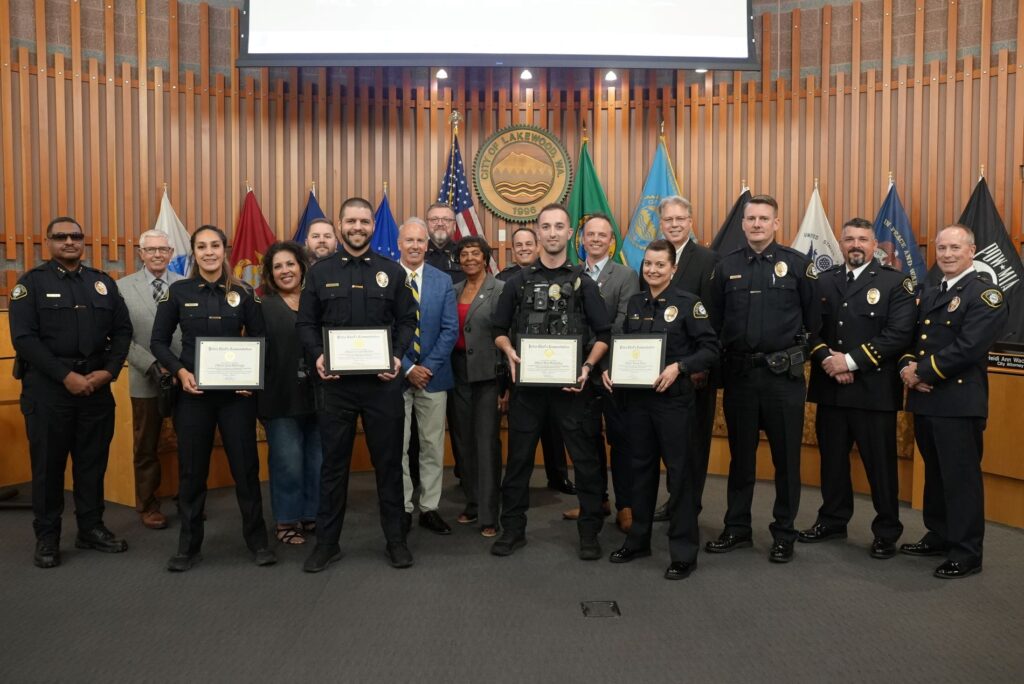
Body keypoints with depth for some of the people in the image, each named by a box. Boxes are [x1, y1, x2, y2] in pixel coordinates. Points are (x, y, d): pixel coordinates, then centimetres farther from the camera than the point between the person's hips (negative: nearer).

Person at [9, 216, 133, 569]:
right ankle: (47, 537, 17)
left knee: (93, 460, 10)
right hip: (47, 386, -3)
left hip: (97, 384, 3)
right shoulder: (31, 282, -1)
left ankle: (91, 528, 23)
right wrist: (66, 376, -16)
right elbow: (24, 338, -9)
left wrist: (108, 371, -6)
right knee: (48, 463, 5)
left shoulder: (103, 282, 10)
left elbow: (122, 330, 9)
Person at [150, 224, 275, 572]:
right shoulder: (178, 292, 3)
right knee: (191, 469, 7)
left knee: (246, 465, 4)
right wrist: (180, 371, -11)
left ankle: (257, 540, 18)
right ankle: (189, 545, 22)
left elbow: (259, 340, 8)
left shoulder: (243, 293, 4)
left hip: (237, 391, 0)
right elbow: (158, 341, 5)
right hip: (193, 391, 0)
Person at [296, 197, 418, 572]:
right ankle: (327, 541, 21)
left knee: (389, 460, 8)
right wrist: (317, 355, -12)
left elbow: (407, 320, 5)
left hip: (383, 381, 0)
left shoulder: (392, 271, 6)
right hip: (337, 381, 0)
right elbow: (306, 323, 6)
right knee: (334, 462, 8)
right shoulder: (319, 272, 6)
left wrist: (397, 356, -11)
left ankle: (396, 539, 21)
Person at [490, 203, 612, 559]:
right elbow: (499, 330, 11)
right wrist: (509, 352, -9)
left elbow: (604, 334, 2)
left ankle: (589, 532, 17)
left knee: (585, 458, 3)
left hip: (571, 384, -1)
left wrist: (587, 366, -13)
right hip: (527, 383, 1)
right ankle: (513, 528, 21)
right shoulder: (519, 282, 8)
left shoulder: (583, 282, 5)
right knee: (519, 457, 7)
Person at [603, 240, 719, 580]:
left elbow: (710, 348, -10)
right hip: (636, 396, 5)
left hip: (673, 397, -5)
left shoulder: (688, 302, -7)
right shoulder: (635, 302, 9)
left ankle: (684, 552, 12)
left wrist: (678, 367, -22)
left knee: (679, 471, 1)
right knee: (641, 467, 15)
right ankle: (638, 539, 29)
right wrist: (610, 369, -3)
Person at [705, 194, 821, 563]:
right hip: (738, 373, 2)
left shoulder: (798, 264, -2)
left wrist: (793, 351, 3)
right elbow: (715, 320, 9)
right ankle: (737, 528, 24)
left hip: (783, 374, -2)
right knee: (740, 454, 12)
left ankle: (784, 534, 20)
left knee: (786, 456, 6)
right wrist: (721, 355, 5)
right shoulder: (726, 266, 5)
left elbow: (813, 318, 2)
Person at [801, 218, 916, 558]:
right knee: (832, 459, 14)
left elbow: (899, 334, -12)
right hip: (829, 387, 4)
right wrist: (827, 358, -12)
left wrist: (851, 361, -16)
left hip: (874, 388, -4)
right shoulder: (823, 281, 10)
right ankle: (833, 520, 29)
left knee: (880, 463, 5)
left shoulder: (895, 282, -2)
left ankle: (887, 531, 19)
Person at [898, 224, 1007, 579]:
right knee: (935, 473, 17)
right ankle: (939, 537, 30)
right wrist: (908, 367, -6)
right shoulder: (928, 295, 18)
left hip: (959, 401, -8)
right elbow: (909, 337, 14)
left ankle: (966, 553, 9)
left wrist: (922, 372, -16)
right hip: (924, 399, 8)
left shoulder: (985, 294, -8)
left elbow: (968, 347, -19)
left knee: (961, 477, -1)